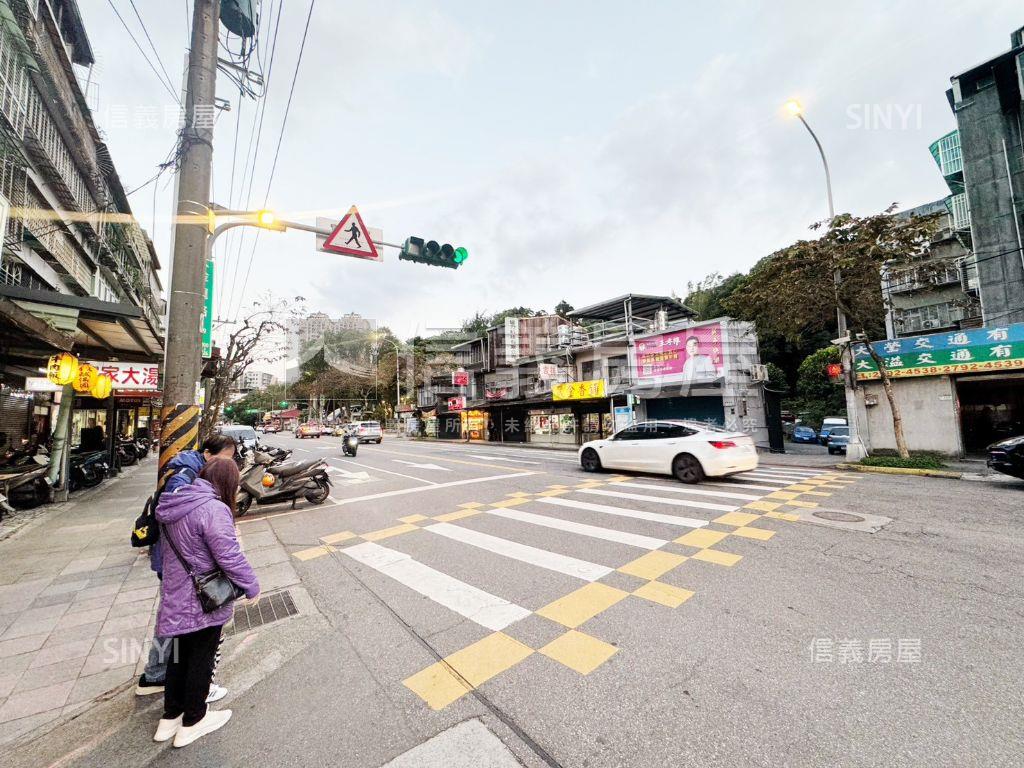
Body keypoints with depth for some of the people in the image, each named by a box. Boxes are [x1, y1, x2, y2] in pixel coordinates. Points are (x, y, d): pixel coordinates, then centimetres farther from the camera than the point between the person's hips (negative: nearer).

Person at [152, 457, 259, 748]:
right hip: (204, 603, -8)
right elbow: (230, 556, -27)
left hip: (176, 599, 8)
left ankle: (170, 717, 40)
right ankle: (193, 722, 30)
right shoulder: (213, 509, -29)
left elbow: (171, 550, 11)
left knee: (180, 655, 24)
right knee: (201, 659, 13)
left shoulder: (173, 505, -1)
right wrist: (252, 587, -12)